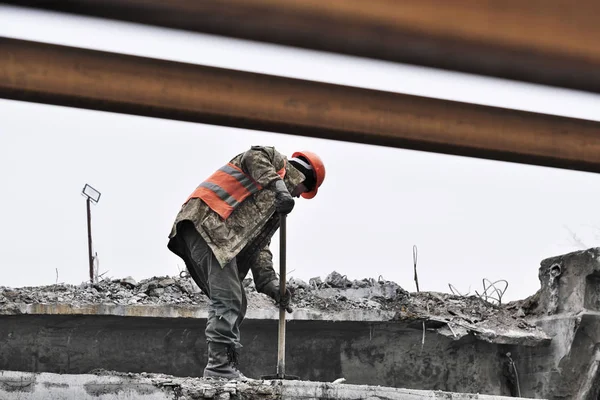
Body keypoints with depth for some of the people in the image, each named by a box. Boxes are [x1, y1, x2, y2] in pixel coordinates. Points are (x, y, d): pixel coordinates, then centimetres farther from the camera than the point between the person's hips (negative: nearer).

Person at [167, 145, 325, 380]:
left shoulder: (275, 205, 32)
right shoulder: (275, 160, 12)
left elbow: (259, 246, 20)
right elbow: (253, 156, -13)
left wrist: (270, 283, 6)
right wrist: (278, 186, -22)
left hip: (221, 237, 10)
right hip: (206, 220, -10)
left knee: (234, 305, 10)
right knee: (228, 300, -15)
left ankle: (228, 367, 11)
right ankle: (220, 366, -17)